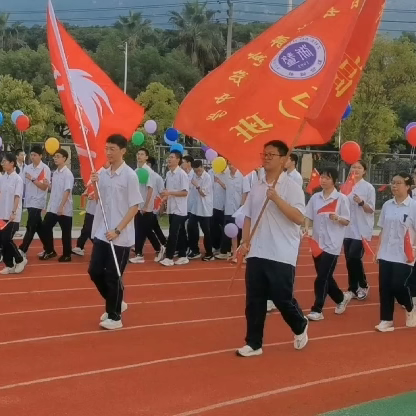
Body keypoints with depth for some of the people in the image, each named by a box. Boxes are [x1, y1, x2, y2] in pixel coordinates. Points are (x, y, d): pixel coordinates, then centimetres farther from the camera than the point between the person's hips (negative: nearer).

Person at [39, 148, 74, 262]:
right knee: (44, 228, 6)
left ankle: (66, 255, 15)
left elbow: (67, 191, -18)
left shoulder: (68, 174, -12)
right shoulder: (55, 173, 11)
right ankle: (49, 250, 21)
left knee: (65, 232, 3)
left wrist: (61, 207, -24)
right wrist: (48, 184, -1)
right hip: (52, 208, 7)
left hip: (64, 209, -7)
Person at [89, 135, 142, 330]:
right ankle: (115, 304, 29)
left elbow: (134, 207, -12)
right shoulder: (102, 173, 6)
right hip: (101, 232, 6)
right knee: (95, 271, 9)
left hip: (120, 237, -6)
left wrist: (117, 230, -18)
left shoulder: (129, 175, -12)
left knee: (113, 276, 0)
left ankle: (114, 317, 14)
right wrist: (94, 184, -4)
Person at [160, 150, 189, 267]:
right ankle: (182, 256, 17)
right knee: (179, 233, 11)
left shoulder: (182, 174, -14)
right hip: (171, 208, 7)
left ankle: (169, 257, -6)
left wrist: (170, 193, -23)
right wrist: (165, 197, 1)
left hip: (179, 209, -7)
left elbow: (185, 192, -18)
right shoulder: (168, 174, 9)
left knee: (173, 233, -8)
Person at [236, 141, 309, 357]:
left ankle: (300, 327, 31)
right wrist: (245, 242, 3)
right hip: (256, 253, 5)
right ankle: (253, 343, 16)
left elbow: (299, 218, -20)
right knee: (254, 301, 6)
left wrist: (276, 198, -26)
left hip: (282, 255, -5)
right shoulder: (256, 187, 9)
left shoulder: (291, 187, -9)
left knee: (282, 298, 3)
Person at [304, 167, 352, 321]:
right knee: (325, 277, 13)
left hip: (332, 244, -5)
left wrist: (337, 218, -25)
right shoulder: (315, 197, 5)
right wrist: (306, 228, -10)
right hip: (317, 242, 5)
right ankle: (341, 298, 37)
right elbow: (308, 216, 8)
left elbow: (346, 221, -5)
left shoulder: (341, 198, -7)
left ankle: (317, 310, -1)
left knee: (322, 278, -8)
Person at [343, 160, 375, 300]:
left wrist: (361, 202, -23)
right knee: (349, 259, 6)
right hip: (348, 229, 5)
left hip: (362, 230, -5)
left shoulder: (368, 187, -5)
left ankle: (363, 286, 10)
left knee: (354, 257, -12)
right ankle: (353, 289, 18)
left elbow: (371, 210, -8)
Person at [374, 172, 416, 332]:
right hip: (386, 254, 5)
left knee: (398, 286, -7)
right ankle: (386, 320, 13)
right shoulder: (387, 205, 6)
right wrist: (378, 250, 10)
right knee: (384, 287, 3)